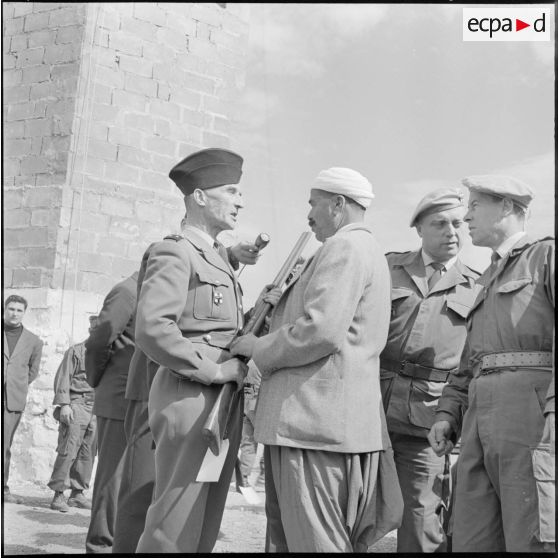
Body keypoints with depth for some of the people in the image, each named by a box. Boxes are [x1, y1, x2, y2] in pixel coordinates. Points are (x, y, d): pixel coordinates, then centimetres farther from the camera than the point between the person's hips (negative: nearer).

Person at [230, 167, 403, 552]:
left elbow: (322, 331, -21)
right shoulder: (368, 251, 24)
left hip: (315, 423, -11)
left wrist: (259, 348, -7)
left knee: (314, 540, -5)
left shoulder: (345, 248, -10)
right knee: (284, 537, 13)